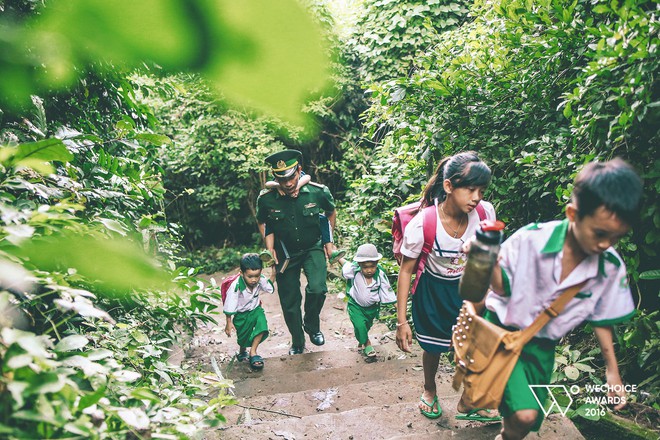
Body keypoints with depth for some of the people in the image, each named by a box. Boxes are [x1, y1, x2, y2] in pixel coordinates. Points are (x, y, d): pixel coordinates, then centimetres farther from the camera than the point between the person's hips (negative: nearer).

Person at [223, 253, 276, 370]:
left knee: (262, 322, -27)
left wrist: (273, 272, -10)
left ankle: (253, 352, -11)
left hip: (255, 309, 2)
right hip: (241, 314, -2)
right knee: (243, 337, 12)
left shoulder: (261, 280, -20)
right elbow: (229, 307, -19)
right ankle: (242, 352, 50)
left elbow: (270, 287, 3)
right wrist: (229, 323, -11)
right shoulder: (236, 286, -31)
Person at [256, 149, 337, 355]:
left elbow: (331, 212, 4)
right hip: (285, 253, 1)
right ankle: (297, 343, 32)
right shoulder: (266, 199, -19)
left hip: (313, 248, -1)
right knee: (289, 301, 8)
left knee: (317, 289, -24)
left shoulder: (318, 192, -19)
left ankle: (312, 326, 8)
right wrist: (270, 249, -5)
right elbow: (262, 223, 4)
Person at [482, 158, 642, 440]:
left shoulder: (612, 268, -13)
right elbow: (503, 288, -14)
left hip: (543, 347, 4)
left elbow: (601, 319, 3)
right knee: (524, 414, -17)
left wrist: (612, 370, 10)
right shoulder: (530, 239, -24)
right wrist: (490, 263, -36)